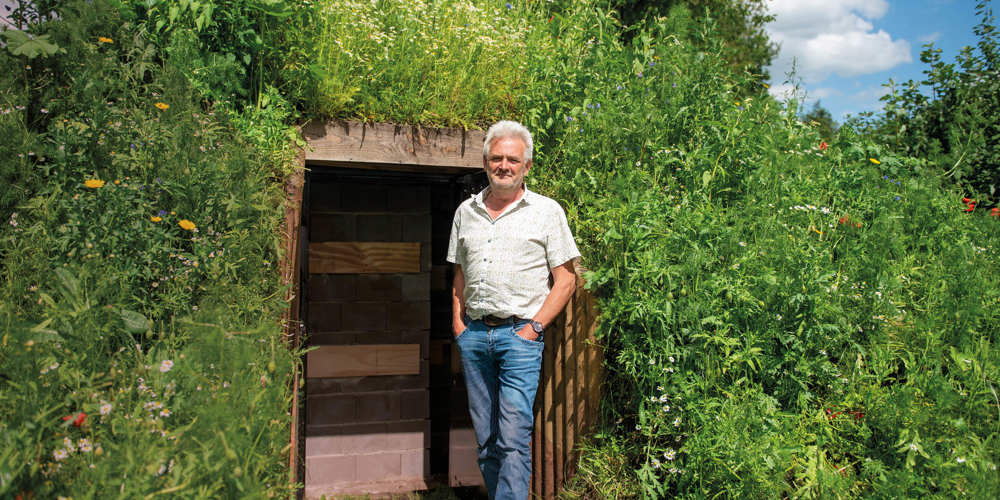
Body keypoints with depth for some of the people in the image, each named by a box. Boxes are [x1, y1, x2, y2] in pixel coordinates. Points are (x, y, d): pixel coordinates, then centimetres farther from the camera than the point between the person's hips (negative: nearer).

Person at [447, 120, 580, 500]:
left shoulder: (547, 211, 2)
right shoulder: (466, 211, 14)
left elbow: (565, 280, -1)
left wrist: (533, 327, -9)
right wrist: (458, 323, 8)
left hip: (520, 333, -4)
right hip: (473, 334, 4)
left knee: (514, 439, -10)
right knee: (486, 439, 11)